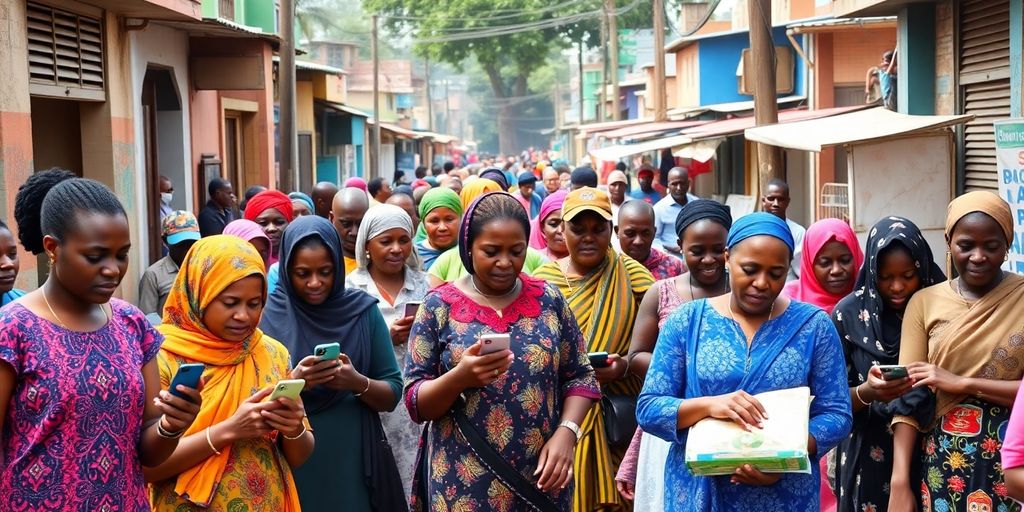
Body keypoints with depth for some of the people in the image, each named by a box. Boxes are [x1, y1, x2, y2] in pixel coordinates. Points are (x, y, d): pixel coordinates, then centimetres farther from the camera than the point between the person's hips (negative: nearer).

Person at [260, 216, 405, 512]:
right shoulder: (268, 314, -4)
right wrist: (293, 382, -21)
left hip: (355, 463, 1)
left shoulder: (362, 310, 0)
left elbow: (393, 395, 2)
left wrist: (359, 383, -18)